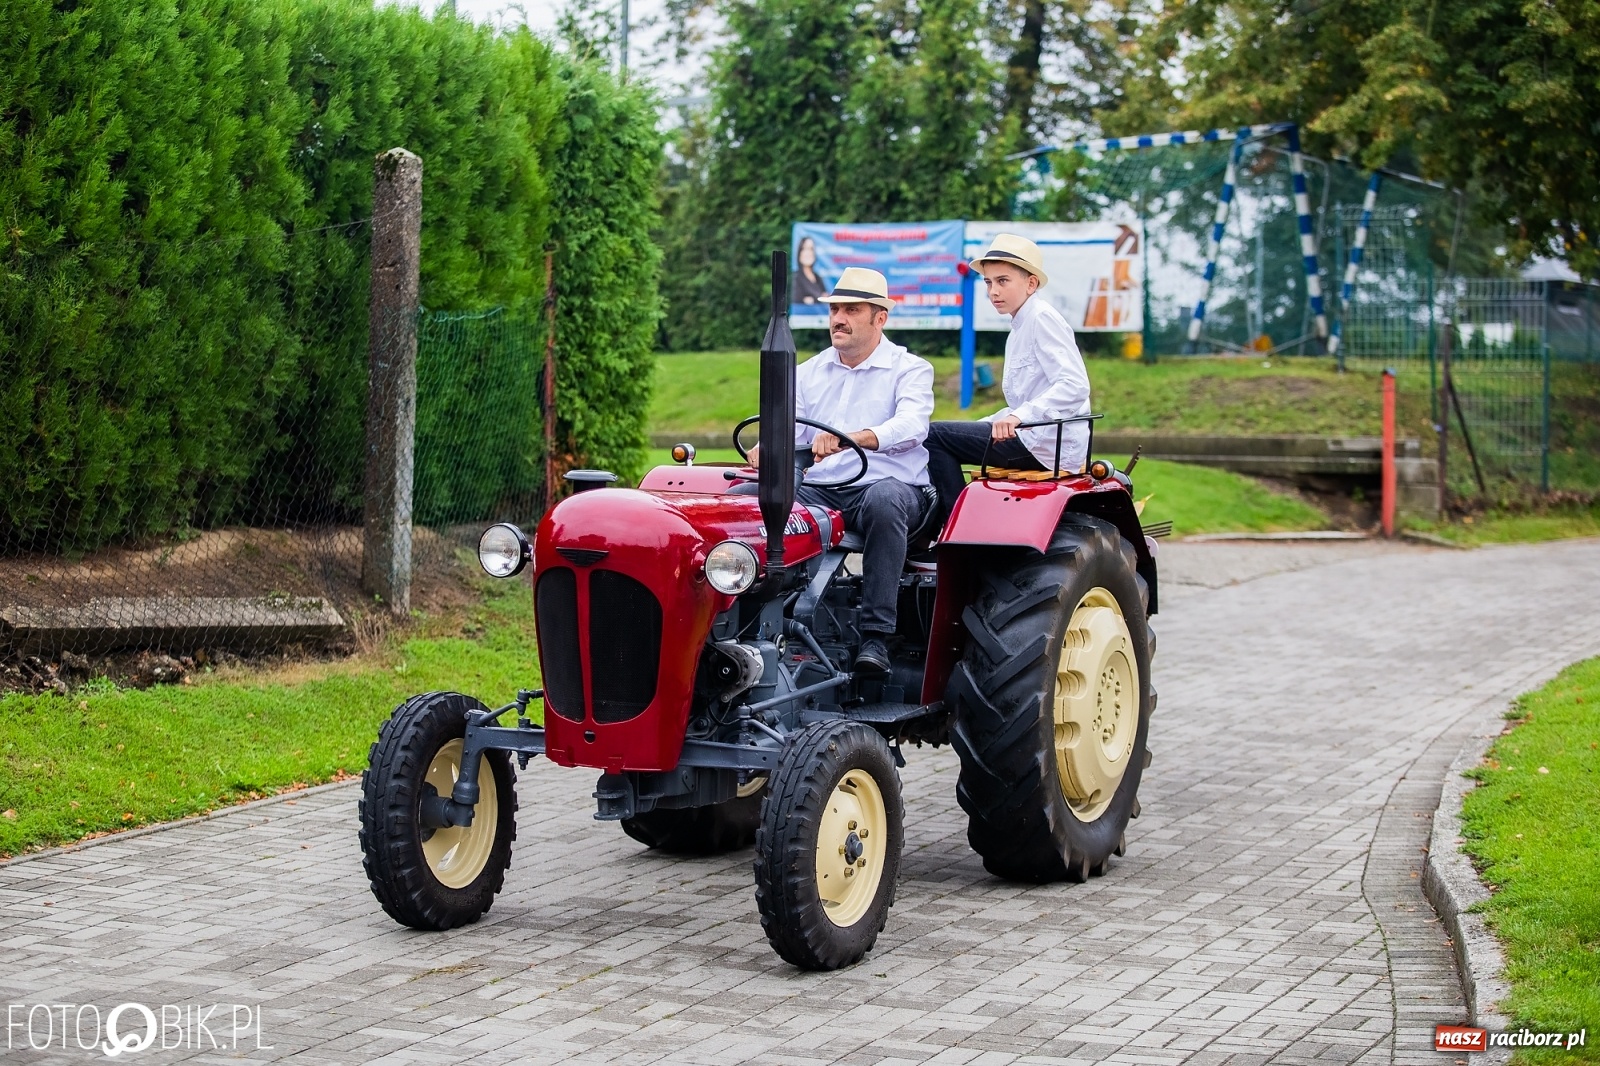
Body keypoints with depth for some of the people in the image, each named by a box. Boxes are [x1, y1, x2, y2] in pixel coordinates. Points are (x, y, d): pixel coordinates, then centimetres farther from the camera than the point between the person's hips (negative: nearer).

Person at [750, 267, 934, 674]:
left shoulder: (910, 369, 3)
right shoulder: (809, 373, 19)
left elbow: (912, 425, -17)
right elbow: (789, 428, 6)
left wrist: (854, 437, -37)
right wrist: (766, 449, -20)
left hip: (887, 486, -4)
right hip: (818, 491, 4)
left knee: (884, 500, -40)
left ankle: (876, 634, -37)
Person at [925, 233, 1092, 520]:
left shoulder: (1043, 318, -9)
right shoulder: (1019, 332, 21)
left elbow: (1074, 386, -22)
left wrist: (1019, 416, -33)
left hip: (1050, 443, -11)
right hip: (1035, 437, 11)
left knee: (936, 435, -11)